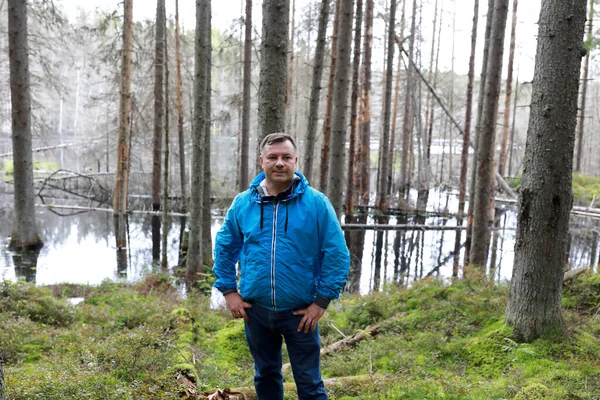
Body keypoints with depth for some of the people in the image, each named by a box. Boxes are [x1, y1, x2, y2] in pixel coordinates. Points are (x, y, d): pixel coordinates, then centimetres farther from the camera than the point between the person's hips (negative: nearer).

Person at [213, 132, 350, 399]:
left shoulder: (316, 203, -10)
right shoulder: (242, 203, -1)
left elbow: (337, 254, -8)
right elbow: (224, 248, 10)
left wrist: (321, 301, -10)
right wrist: (229, 291, 3)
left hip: (300, 312, -3)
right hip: (255, 311, 3)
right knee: (265, 376, 20)